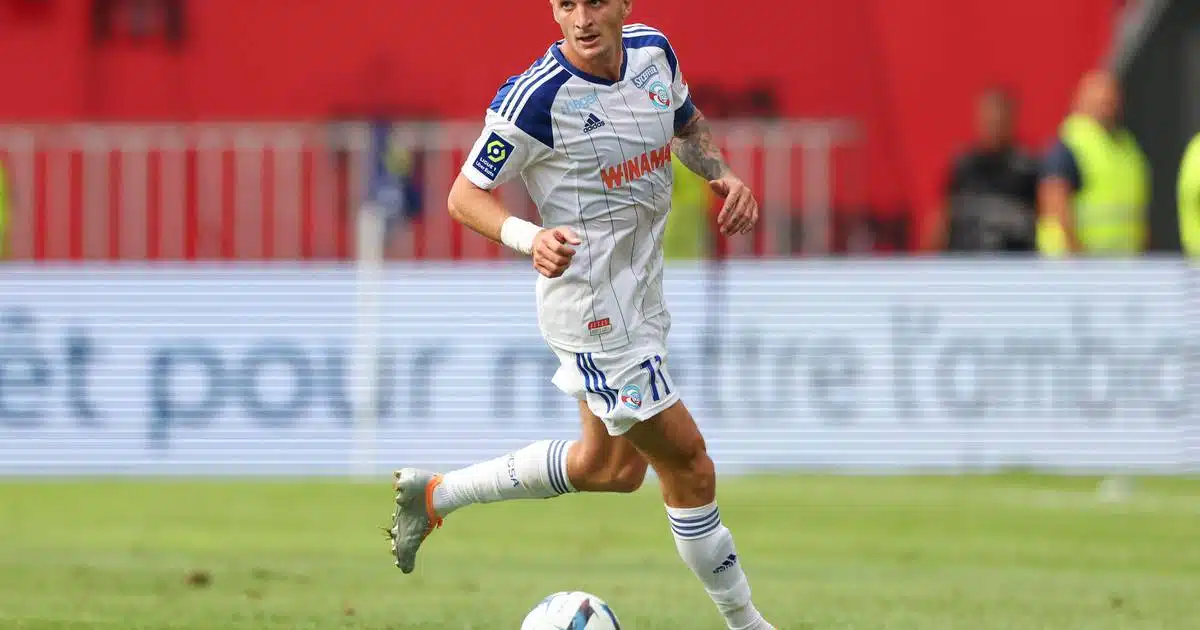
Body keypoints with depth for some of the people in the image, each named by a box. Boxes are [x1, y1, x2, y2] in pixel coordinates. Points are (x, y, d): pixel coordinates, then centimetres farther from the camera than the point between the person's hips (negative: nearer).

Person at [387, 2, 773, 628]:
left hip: (640, 292, 9)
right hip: (590, 306, -9)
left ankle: (434, 494, 32)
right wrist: (532, 238, -33)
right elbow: (465, 196, -15)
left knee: (612, 468, 22)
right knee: (687, 464, -4)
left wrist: (723, 174, 0)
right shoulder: (533, 99, -22)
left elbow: (688, 123, 20)